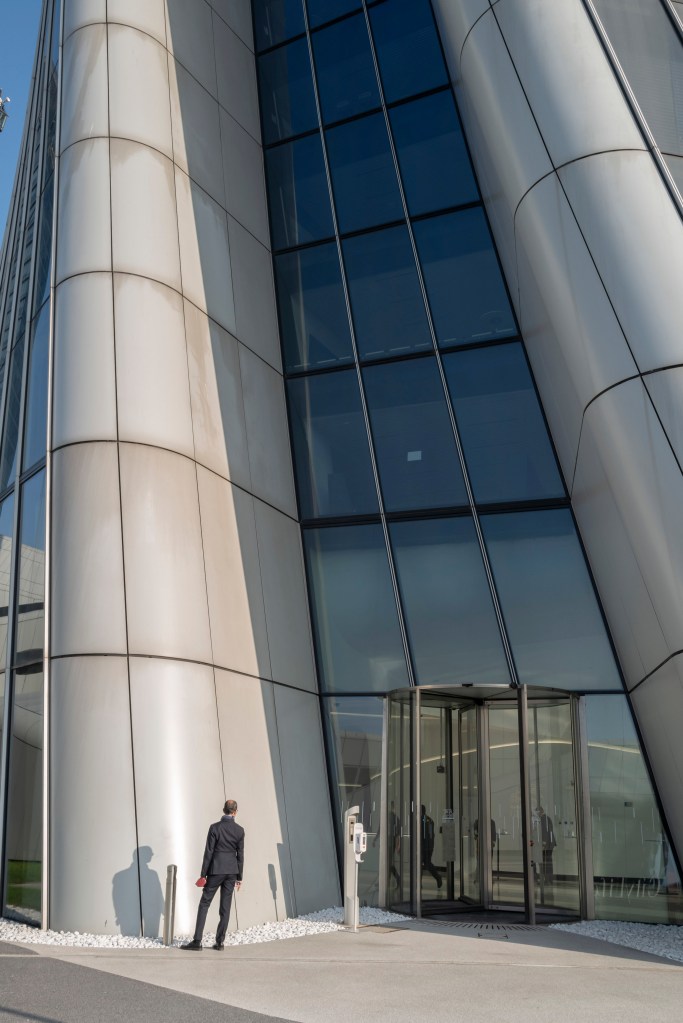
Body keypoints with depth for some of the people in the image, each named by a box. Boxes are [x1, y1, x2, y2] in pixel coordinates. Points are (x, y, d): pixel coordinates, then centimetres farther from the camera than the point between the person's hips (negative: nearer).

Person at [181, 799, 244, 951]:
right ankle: (219, 942, 10)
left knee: (204, 904, 4)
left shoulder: (215, 827, -9)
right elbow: (240, 855, 3)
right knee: (225, 907, 8)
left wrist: (203, 874, -2)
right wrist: (239, 877, 11)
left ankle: (197, 941, 0)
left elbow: (208, 852, -9)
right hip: (231, 871, 3)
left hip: (216, 871, -3)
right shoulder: (240, 830, -1)